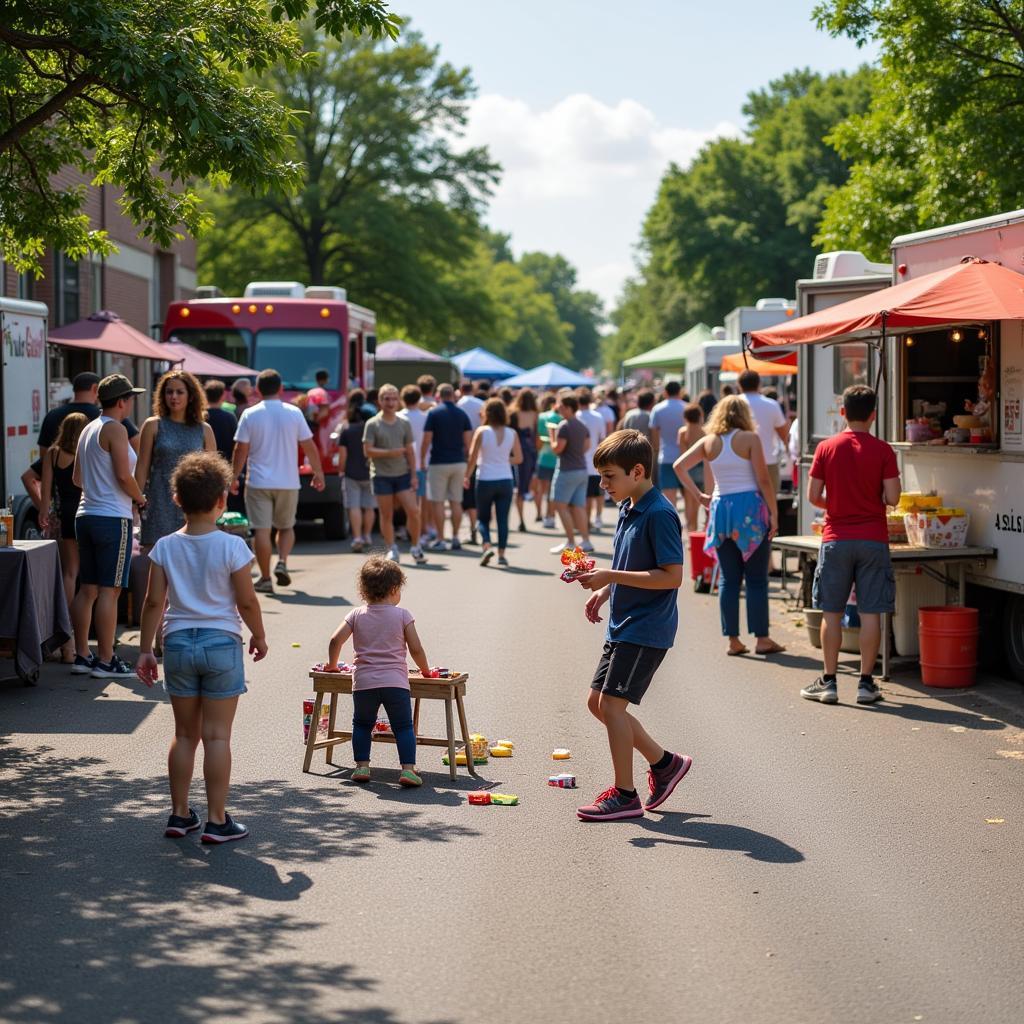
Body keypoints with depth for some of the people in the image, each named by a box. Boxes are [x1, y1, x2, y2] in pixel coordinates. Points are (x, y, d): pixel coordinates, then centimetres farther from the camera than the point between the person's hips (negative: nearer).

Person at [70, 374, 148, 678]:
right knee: (109, 590, -6)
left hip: (86, 514, 9)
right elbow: (124, 475, -17)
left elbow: (77, 477, 19)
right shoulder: (115, 429, -11)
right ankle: (105, 661, -4)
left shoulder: (88, 429, 15)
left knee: (87, 589, 11)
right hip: (112, 517, -9)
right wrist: (140, 498, -2)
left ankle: (82, 655, 14)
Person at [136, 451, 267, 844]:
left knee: (185, 734, 14)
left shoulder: (165, 547, -2)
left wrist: (145, 649, 7)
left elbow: (154, 601, 0)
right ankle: (217, 820, 4)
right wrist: (259, 636, 9)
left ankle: (180, 814, 19)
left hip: (178, 643, 3)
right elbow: (247, 602, -7)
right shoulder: (232, 547, -11)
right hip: (221, 642, -3)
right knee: (217, 736, 1)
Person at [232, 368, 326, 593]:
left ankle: (265, 578, 0)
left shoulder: (250, 415, -3)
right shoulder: (294, 413, 0)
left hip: (258, 482, -2)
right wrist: (318, 473, 14)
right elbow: (309, 447, 3)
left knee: (262, 530, 1)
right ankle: (282, 562, -4)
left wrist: (234, 477, 6)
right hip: (288, 482, 2)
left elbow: (241, 450, -4)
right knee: (286, 527, 18)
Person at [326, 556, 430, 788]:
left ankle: (362, 766, 13)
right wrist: (426, 670, 17)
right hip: (395, 681, -2)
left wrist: (332, 665, 18)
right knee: (403, 726, 6)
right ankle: (408, 769, -6)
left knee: (362, 724, 20)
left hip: (363, 682, 2)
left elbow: (336, 641, 1)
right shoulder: (402, 615, 1)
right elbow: (416, 649, 0)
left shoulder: (357, 615, 6)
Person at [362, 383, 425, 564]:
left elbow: (410, 451, 10)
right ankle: (392, 550, 14)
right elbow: (368, 450, -7)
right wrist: (390, 453, -18)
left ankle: (416, 548, 7)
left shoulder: (404, 424, 9)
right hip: (381, 476, -2)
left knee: (413, 511, -6)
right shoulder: (372, 424, -1)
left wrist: (413, 474, 3)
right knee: (387, 515, 3)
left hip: (402, 474, 2)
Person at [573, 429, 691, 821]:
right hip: (622, 624, 10)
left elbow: (672, 576, -23)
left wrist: (611, 577, -23)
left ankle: (624, 794, 1)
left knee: (612, 702, -10)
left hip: (645, 628, -10)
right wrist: (603, 591, 7)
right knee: (597, 701, 13)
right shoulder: (628, 509, 11)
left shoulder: (659, 514, -18)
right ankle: (664, 762, 24)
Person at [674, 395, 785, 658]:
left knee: (729, 578, 8)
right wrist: (774, 512, -3)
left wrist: (699, 496, 7)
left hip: (720, 508, 4)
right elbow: (763, 479, -8)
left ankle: (733, 640, 9)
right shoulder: (749, 439, -4)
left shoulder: (708, 442, 7)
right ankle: (762, 638, 3)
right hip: (750, 507, -4)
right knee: (756, 579, 2)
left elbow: (679, 465, 3)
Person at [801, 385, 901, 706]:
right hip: (873, 540, -1)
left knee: (831, 612, 7)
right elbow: (892, 498, -8)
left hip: (836, 538, 1)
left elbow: (813, 496, -2)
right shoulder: (882, 451, -5)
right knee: (870, 612, 4)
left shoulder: (826, 448, -2)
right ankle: (866, 682, 6)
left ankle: (829, 681, 9)